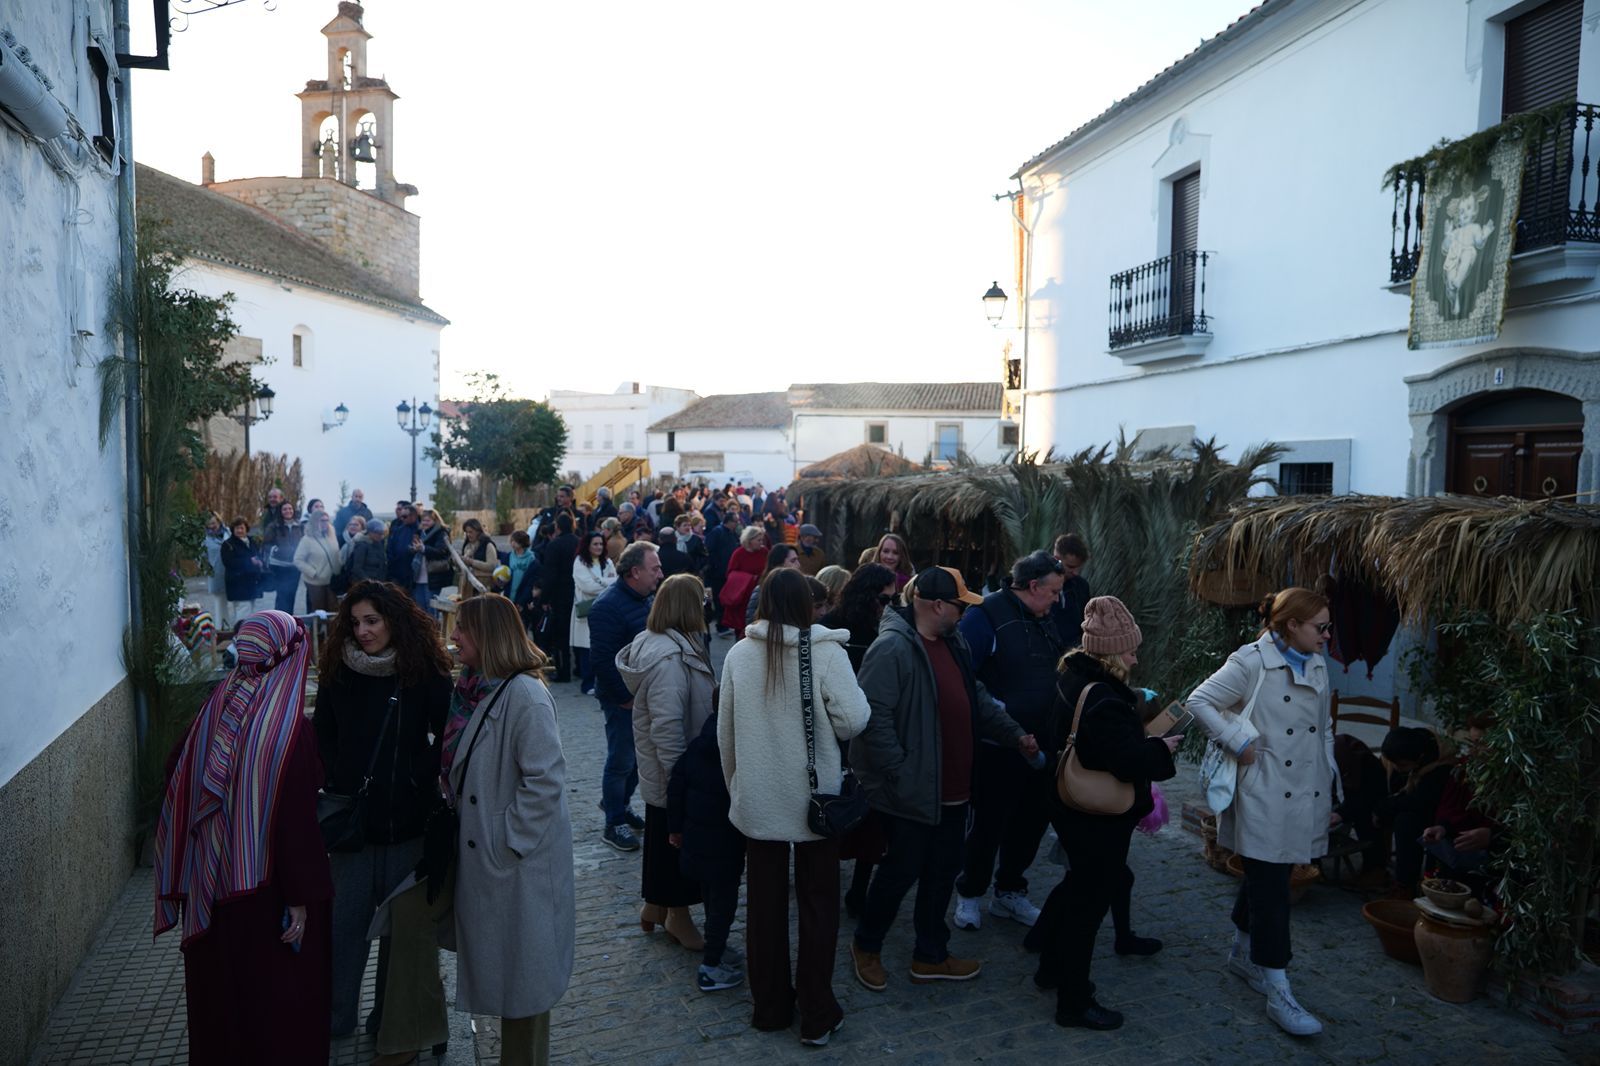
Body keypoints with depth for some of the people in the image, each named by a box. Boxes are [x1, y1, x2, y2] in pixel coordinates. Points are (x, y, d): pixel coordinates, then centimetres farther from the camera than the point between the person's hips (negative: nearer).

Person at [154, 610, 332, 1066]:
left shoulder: (214, 709, -3)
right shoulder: (289, 724, -20)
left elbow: (176, 775, 7)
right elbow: (295, 817, -22)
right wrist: (302, 895, -15)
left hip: (207, 884, 6)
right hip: (264, 887, -6)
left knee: (218, 987, 22)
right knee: (277, 996, 11)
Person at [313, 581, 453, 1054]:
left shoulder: (427, 674, -8)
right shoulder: (337, 673, 1)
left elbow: (445, 739, -4)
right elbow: (323, 737, 9)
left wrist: (419, 780, -12)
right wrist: (336, 787, 1)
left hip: (407, 822, -2)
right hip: (352, 819, 2)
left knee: (404, 925, 9)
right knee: (344, 920, 10)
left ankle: (399, 1027, 24)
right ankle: (332, 1016, 29)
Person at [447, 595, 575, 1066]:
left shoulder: (525, 697, -21)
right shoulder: (484, 690, 7)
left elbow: (545, 781, -23)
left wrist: (509, 840, -18)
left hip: (518, 863, -9)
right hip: (486, 855, 9)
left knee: (521, 972, 6)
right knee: (500, 966, 20)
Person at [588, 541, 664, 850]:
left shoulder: (645, 599, 9)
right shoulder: (608, 606, -20)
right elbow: (603, 659, -23)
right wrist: (625, 696, -18)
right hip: (623, 697, -8)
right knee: (622, 760, 2)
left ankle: (619, 802, 37)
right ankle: (614, 823, 15)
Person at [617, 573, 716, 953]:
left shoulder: (657, 643, 6)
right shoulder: (669, 657, -28)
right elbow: (667, 727, -29)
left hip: (660, 772, 10)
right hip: (677, 775, -10)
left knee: (663, 838, 22)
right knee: (679, 840, 8)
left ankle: (655, 907, 38)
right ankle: (678, 915, 25)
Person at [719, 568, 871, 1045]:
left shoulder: (739, 654, -5)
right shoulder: (827, 652, -14)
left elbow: (725, 732, 2)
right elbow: (853, 720, -18)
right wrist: (825, 720, 4)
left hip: (757, 799, 3)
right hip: (815, 799, -2)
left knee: (764, 902, 15)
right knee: (817, 904, 11)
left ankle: (770, 1005, 28)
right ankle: (817, 1014, 20)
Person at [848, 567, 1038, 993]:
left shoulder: (953, 642, 9)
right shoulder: (892, 649, -22)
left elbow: (976, 697, 18)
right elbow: (875, 718, -26)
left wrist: (1014, 732, 9)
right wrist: (899, 775, -25)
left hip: (952, 788, 9)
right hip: (911, 793, -9)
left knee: (943, 871, 18)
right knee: (902, 871, 6)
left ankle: (931, 956, 35)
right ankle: (866, 947, 30)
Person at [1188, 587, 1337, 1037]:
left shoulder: (1317, 667, 9)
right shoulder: (1251, 662, -14)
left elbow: (1324, 727, 20)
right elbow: (1200, 701, -13)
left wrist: (1329, 775, 12)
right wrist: (1240, 744, -18)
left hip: (1306, 795, 7)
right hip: (1266, 796, -7)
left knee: (1267, 878, 18)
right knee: (1270, 888, -3)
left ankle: (1243, 954, 37)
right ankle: (1278, 993, 2)